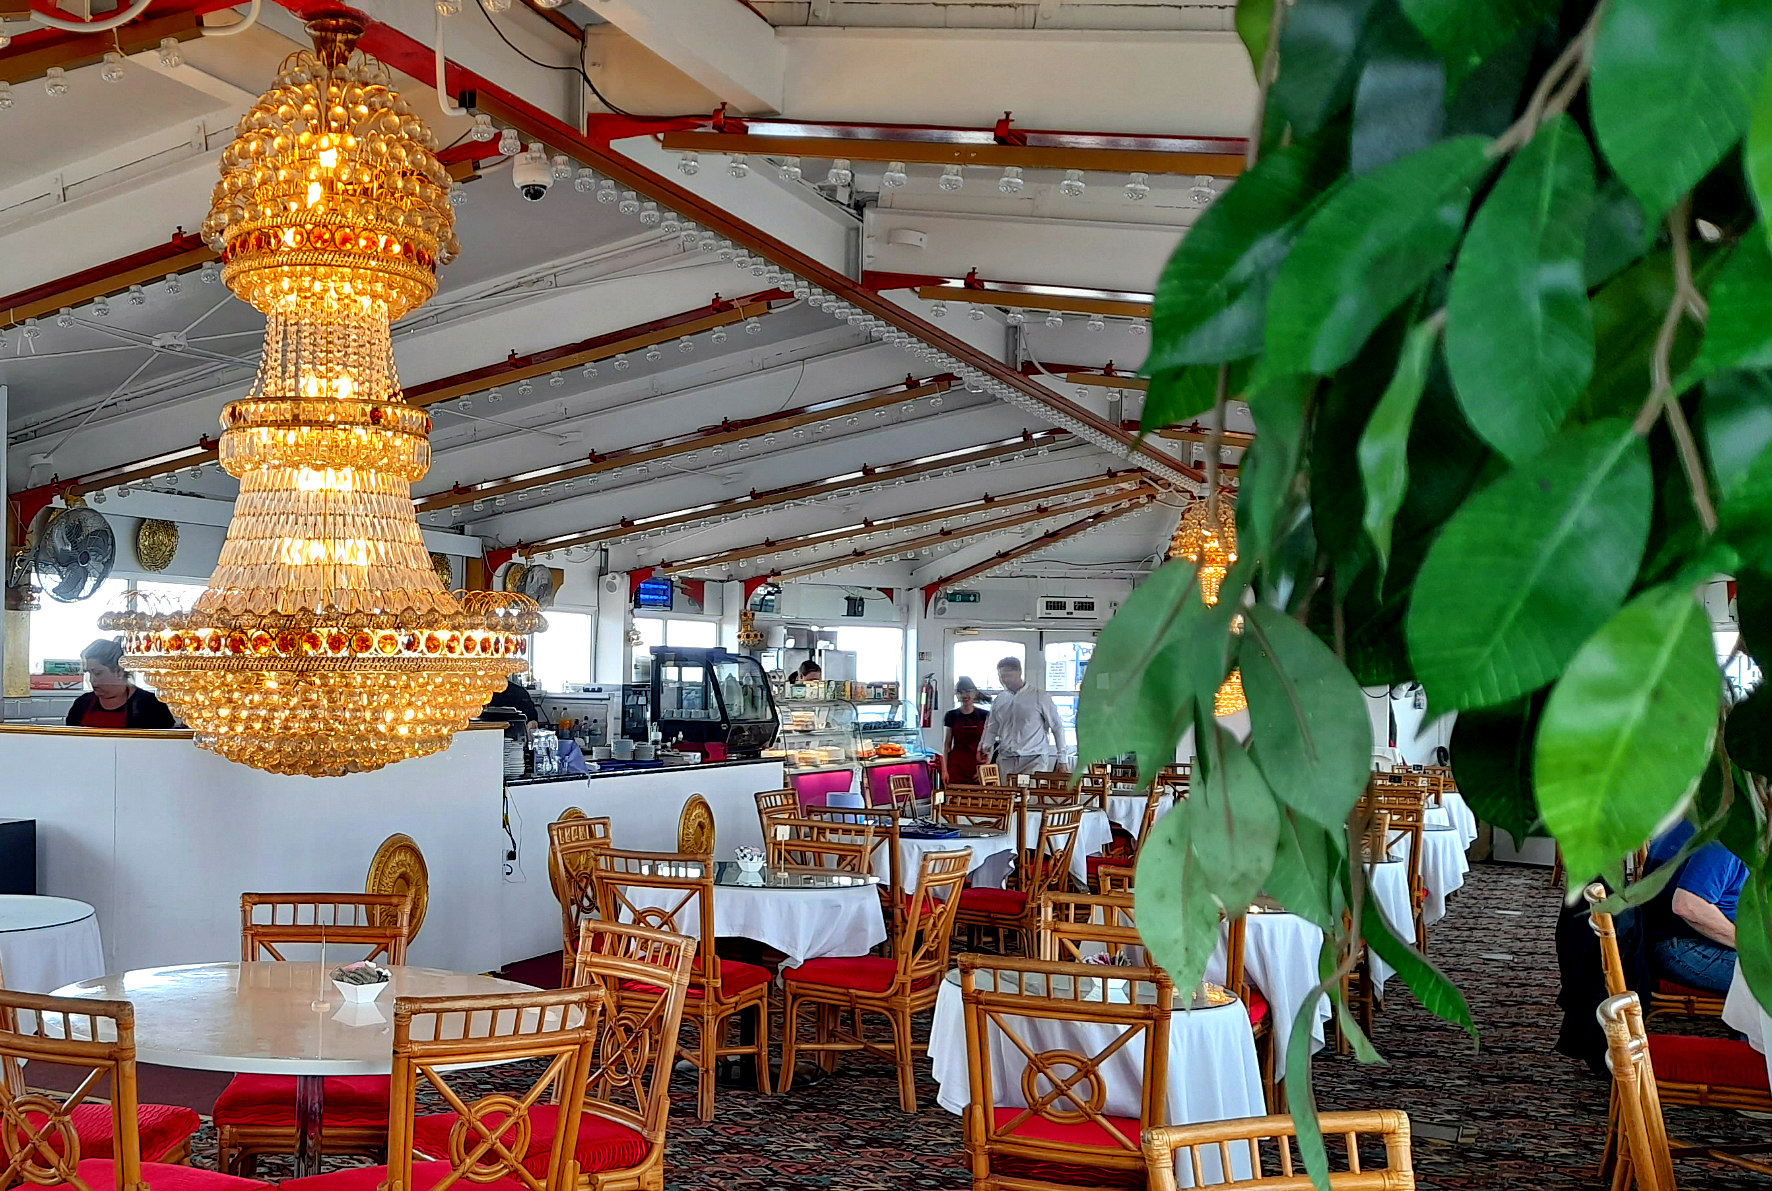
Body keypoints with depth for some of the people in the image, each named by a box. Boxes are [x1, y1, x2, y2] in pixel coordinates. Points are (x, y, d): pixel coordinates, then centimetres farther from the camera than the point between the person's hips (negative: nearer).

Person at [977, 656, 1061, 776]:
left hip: (1034, 760, -4)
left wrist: (1062, 761, 1)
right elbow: (992, 729, 18)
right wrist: (986, 749, -2)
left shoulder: (1038, 696, 1)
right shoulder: (998, 701, 13)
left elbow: (1057, 728, 4)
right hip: (1006, 761, 4)